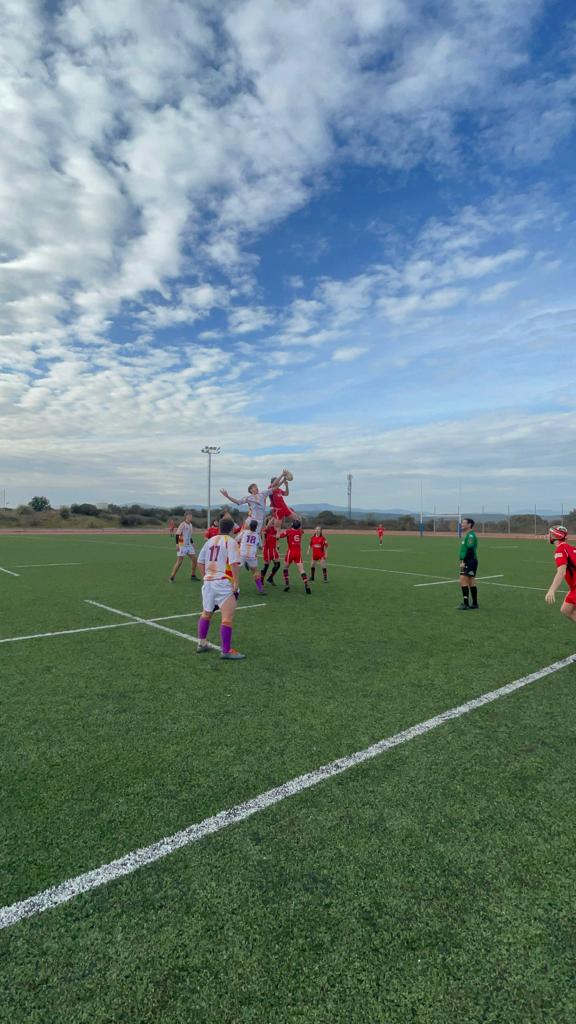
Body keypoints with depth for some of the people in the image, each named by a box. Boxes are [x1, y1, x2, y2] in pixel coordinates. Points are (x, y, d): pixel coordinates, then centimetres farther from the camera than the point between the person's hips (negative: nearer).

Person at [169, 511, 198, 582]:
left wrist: (192, 543, 20)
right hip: (182, 546, -8)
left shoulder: (190, 525, 12)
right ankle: (172, 577, 2)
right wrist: (177, 544, -25)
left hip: (189, 545, 8)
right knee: (179, 561, -8)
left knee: (194, 559, 6)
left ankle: (193, 575, 18)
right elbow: (177, 534, -18)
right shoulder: (183, 524, -12)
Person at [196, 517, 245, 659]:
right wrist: (236, 582, -14)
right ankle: (226, 650, -5)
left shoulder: (210, 541, 14)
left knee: (206, 613, 22)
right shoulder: (231, 542, -6)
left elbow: (200, 562, 17)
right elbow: (234, 564, -18)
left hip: (208, 582, 8)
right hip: (223, 583, -8)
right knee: (228, 617, -5)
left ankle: (202, 644, 31)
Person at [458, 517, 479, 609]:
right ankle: (474, 604, 17)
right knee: (471, 583, 12)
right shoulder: (468, 535, 17)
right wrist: (463, 561, 19)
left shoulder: (471, 535, -14)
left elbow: (469, 550, -21)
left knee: (463, 581, -11)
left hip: (470, 561, -10)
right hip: (467, 562, 10)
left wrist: (463, 561, -22)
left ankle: (466, 604, -9)